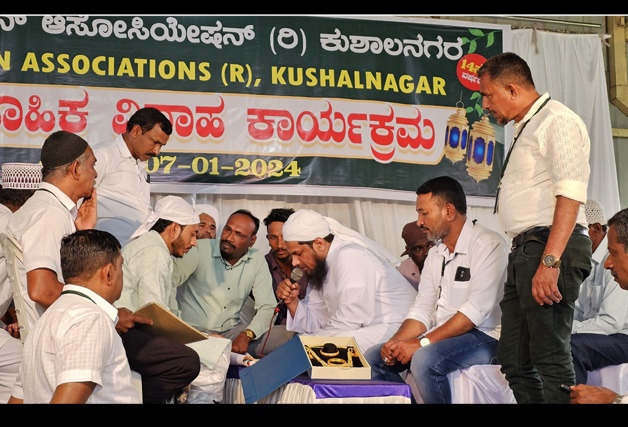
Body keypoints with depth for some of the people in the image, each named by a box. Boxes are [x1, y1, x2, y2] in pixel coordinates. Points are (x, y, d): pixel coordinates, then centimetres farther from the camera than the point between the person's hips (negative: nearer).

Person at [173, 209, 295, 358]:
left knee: (287, 335, -16)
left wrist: (246, 335, -17)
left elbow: (266, 306, 1)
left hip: (232, 330, 5)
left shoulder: (257, 260, 3)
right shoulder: (199, 249, -9)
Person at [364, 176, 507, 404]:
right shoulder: (435, 253, 14)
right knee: (373, 358, -2)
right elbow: (422, 310, 10)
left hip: (483, 336, -8)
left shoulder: (487, 244, -13)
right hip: (442, 336, 8)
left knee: (425, 360, -32)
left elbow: (477, 310, -23)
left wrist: (421, 343, -24)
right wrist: (396, 342, -9)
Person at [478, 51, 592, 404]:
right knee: (515, 361, 10)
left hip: (552, 249, -10)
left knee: (551, 359, -8)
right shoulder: (527, 128, 22)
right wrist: (528, 257, 13)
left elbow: (570, 195, -18)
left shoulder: (558, 121, -7)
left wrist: (550, 261, -25)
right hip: (526, 251, 10)